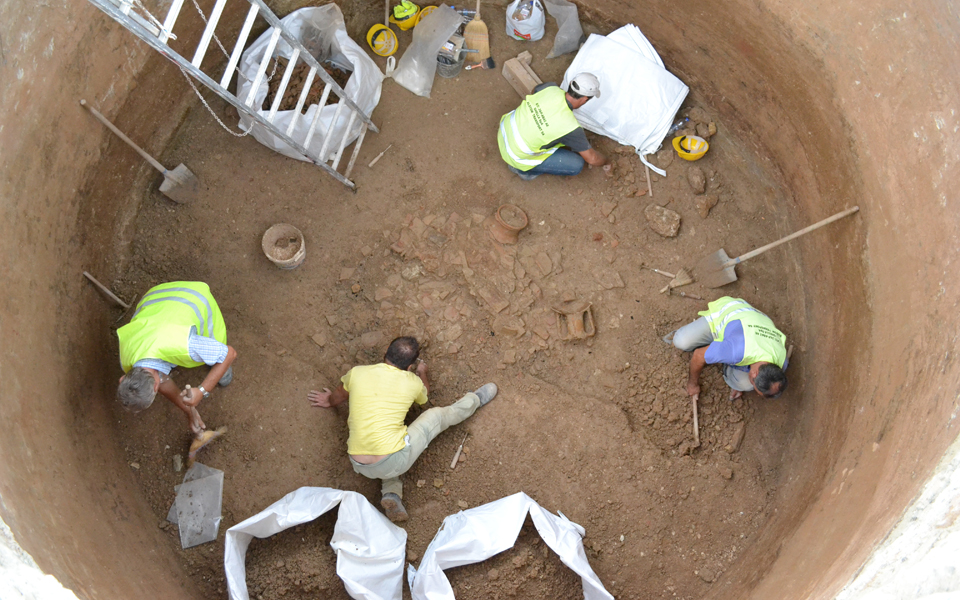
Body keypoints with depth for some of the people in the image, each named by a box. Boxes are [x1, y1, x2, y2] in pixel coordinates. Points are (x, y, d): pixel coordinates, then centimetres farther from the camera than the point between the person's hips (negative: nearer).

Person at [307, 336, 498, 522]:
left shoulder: (356, 373, -1)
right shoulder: (412, 382, -4)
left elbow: (338, 396, 23)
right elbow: (424, 393, 24)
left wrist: (329, 401, 47)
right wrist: (422, 373, 45)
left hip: (360, 466, 3)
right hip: (394, 463, -3)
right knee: (436, 415, 15)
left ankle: (391, 494, 16)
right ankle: (475, 400, 42)